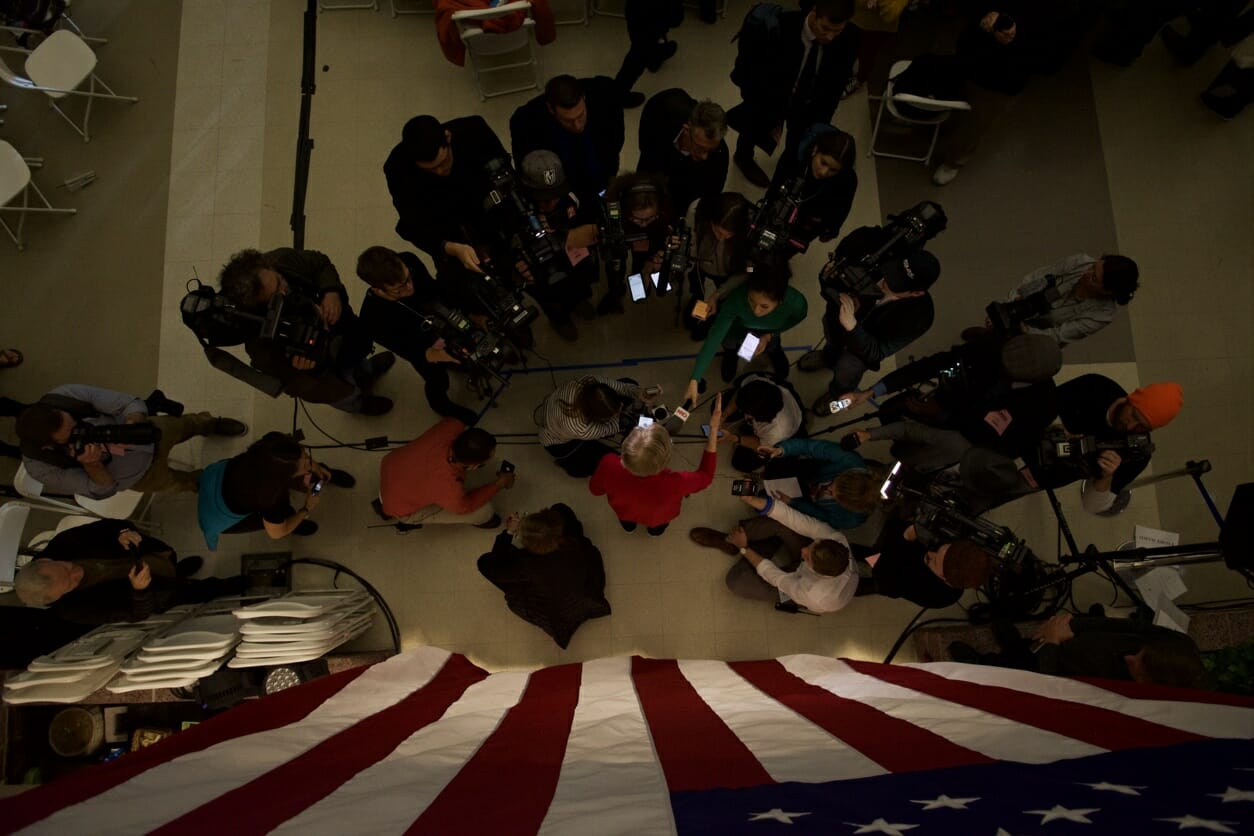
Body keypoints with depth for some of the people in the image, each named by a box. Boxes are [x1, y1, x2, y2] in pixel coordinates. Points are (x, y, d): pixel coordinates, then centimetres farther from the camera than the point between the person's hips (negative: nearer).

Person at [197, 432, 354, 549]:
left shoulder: (273, 441, -32)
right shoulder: (271, 499, -43)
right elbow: (276, 533, -20)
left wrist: (315, 467, -6)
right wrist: (307, 509, -10)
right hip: (220, 511, -5)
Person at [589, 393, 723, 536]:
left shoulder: (609, 465, -42)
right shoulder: (672, 485, -48)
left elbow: (595, 489, -16)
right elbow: (705, 476, -25)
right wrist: (714, 429, -29)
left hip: (623, 511, 2)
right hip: (657, 520, -2)